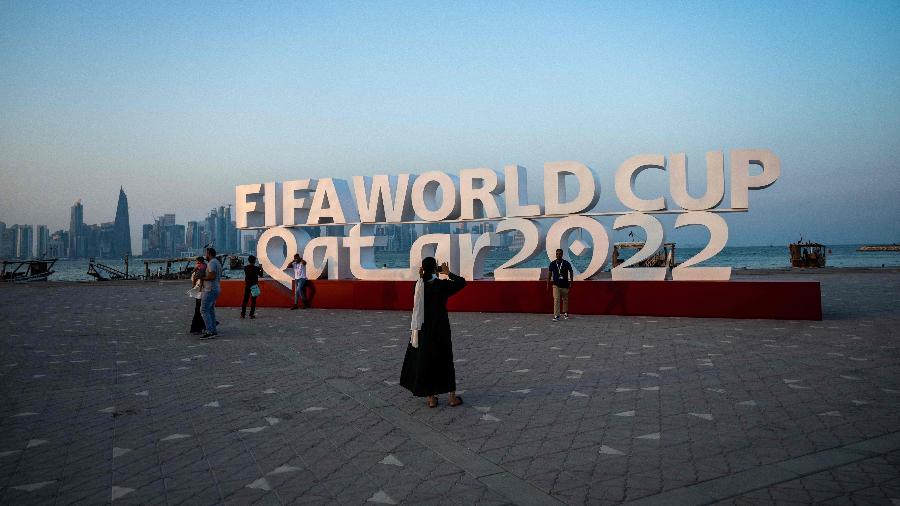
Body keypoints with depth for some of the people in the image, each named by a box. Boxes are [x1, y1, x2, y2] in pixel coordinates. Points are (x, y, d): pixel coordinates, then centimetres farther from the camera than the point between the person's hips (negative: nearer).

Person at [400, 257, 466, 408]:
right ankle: (452, 396, 16)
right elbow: (462, 282, -4)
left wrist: (421, 277, 7)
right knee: (445, 360, 11)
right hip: (441, 329, -2)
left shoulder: (420, 285, -6)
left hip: (424, 329, 2)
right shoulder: (442, 285, -13)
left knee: (425, 361, 10)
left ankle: (431, 398, 13)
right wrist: (448, 273, 5)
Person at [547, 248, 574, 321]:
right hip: (556, 285, 0)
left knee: (565, 300, 13)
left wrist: (571, 282, 0)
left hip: (565, 285, 0)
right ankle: (556, 316, -11)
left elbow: (571, 272, 5)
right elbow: (549, 273, 8)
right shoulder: (552, 263, 0)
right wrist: (548, 284, 6)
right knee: (556, 300, -10)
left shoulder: (566, 263, -4)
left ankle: (565, 313, 34)